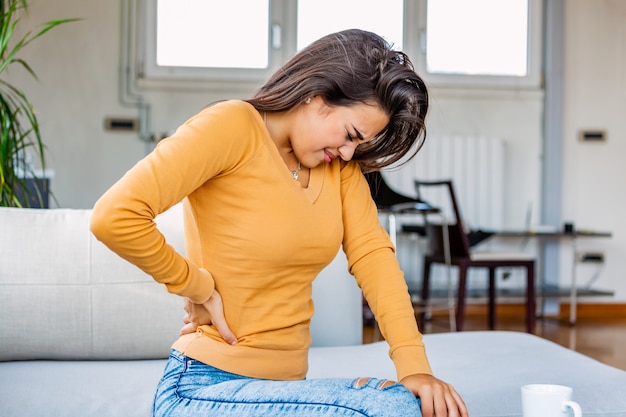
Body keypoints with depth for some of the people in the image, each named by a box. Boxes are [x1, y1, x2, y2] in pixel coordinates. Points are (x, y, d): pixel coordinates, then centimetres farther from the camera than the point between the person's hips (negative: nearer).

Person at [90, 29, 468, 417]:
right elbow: (114, 216, -23)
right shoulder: (233, 126, -14)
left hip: (286, 382, 7)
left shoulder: (341, 164, 7)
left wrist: (414, 364, -14)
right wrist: (198, 286, -11)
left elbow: (372, 254, -3)